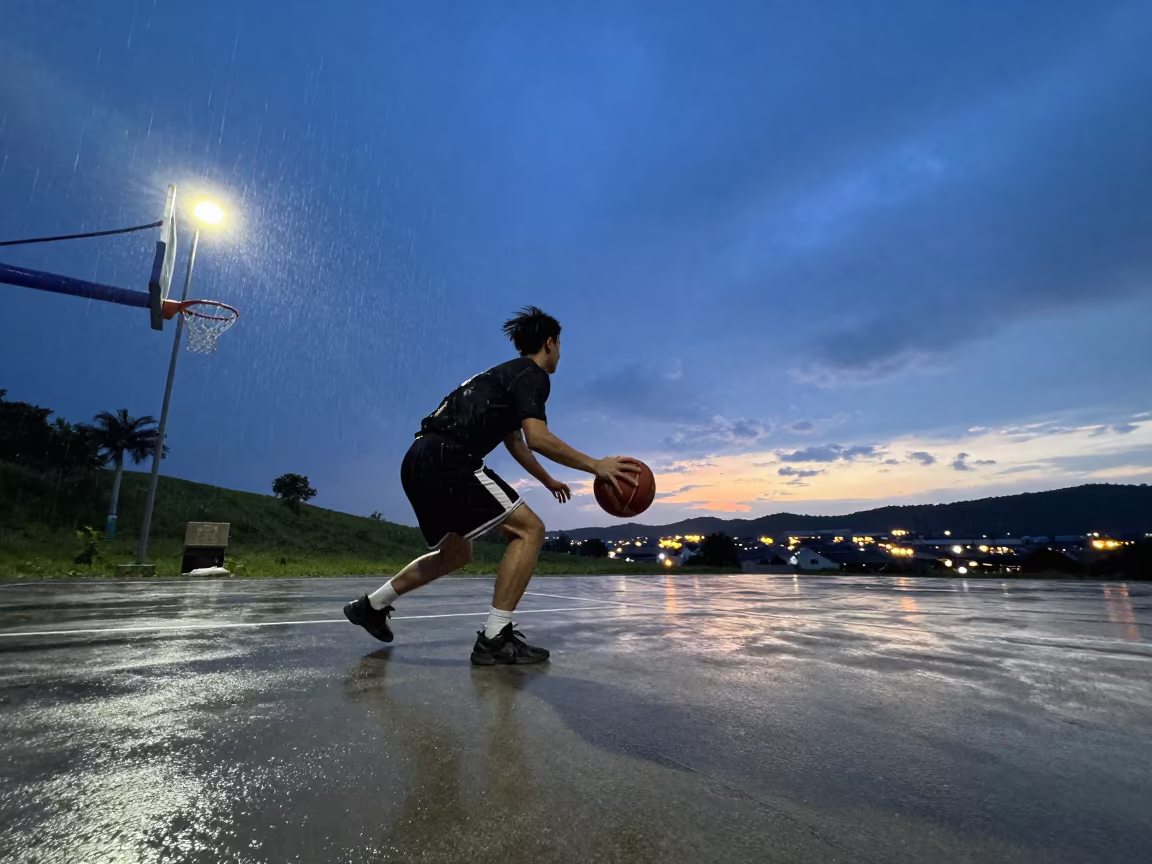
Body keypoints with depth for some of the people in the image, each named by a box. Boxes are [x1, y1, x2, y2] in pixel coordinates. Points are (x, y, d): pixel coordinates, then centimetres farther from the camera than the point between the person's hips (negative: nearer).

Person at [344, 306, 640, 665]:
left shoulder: (507, 374, 27)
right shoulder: (533, 375, -2)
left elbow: (515, 442, 36)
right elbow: (537, 438, -18)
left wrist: (548, 481, 43)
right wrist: (595, 465, -15)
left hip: (421, 461, 10)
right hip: (448, 460, -10)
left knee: (456, 553, 25)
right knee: (529, 529, -6)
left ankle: (371, 606, 34)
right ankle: (495, 639, -7)